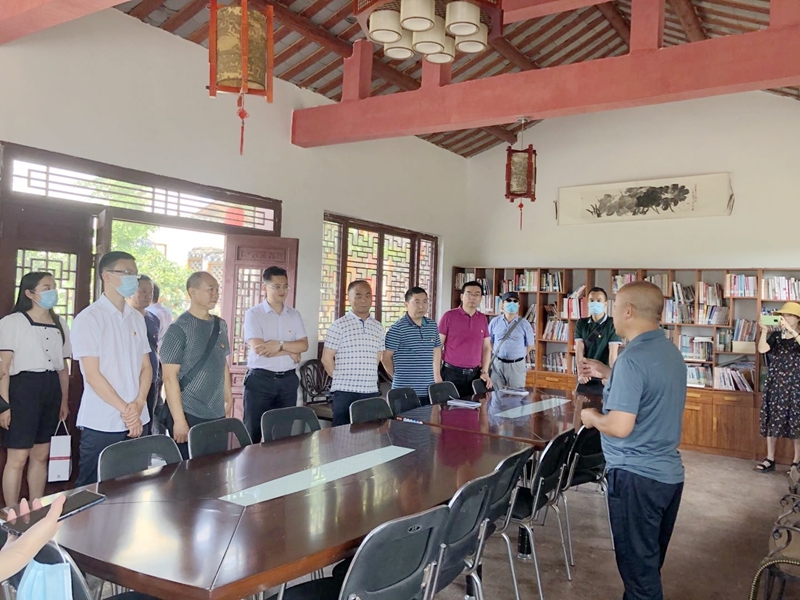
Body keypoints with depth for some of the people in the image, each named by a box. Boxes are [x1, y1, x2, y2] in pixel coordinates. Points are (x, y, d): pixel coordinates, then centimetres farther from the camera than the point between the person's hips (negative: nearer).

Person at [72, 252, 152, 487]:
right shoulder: (89, 318, -7)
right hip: (101, 424, -5)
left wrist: (138, 405, -6)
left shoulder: (137, 318, 11)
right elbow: (92, 375, -11)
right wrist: (125, 409, -11)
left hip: (137, 421, 5)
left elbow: (146, 366, 10)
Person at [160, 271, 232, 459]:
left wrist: (228, 399, 12)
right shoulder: (178, 329, -10)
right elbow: (170, 377, -13)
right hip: (189, 415, -6)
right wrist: (179, 419, -16)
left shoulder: (221, 325, 9)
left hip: (217, 414, 6)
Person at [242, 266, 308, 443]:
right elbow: (258, 348, -16)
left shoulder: (294, 315, 8)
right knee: (253, 432, 2)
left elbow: (304, 345, -2)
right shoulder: (253, 314, -5)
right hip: (260, 379, -4)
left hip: (288, 379, 4)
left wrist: (280, 345, -18)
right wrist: (290, 352, -9)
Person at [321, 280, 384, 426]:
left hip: (371, 391, 5)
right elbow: (327, 359, -4)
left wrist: (368, 378, 13)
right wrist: (342, 378, 2)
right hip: (345, 392, -4)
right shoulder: (339, 325, -5)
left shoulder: (378, 327, 11)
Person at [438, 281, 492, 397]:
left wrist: (485, 372, 3)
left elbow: (486, 347, 13)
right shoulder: (449, 316, -6)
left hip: (475, 373, 4)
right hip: (451, 373, -4)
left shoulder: (483, 319, 8)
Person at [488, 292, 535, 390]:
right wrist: (497, 354, 2)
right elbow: (489, 341, 10)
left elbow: (530, 345, 4)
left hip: (516, 365, -1)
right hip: (497, 363, 1)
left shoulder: (524, 324, -2)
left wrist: (517, 355, 1)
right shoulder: (494, 322, 2)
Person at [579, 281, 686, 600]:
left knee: (637, 565, 7)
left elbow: (620, 427, -26)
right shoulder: (671, 351, 6)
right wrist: (607, 373, 18)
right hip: (669, 473, 9)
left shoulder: (632, 358, -23)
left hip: (637, 477, -9)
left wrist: (592, 417, -7)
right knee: (650, 561, 23)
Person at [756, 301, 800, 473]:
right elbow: (762, 349, -10)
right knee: (772, 421, 6)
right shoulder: (776, 335, 6)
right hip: (775, 383, 3)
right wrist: (764, 330, -19)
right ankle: (770, 459, 14)